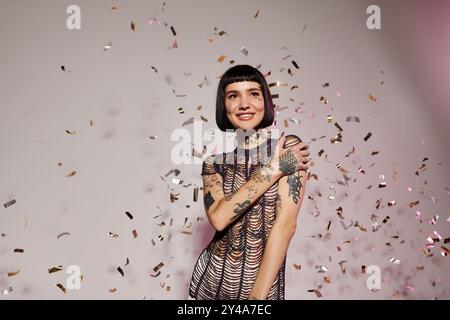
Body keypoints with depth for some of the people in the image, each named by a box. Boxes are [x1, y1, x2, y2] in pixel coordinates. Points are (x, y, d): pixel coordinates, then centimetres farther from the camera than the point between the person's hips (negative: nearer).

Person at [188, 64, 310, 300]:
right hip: (213, 277, 3)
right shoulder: (214, 162, 0)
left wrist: (258, 295, -22)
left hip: (261, 279, -3)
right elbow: (218, 218, -17)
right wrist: (273, 169, -19)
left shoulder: (289, 148, -9)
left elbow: (286, 224, -17)